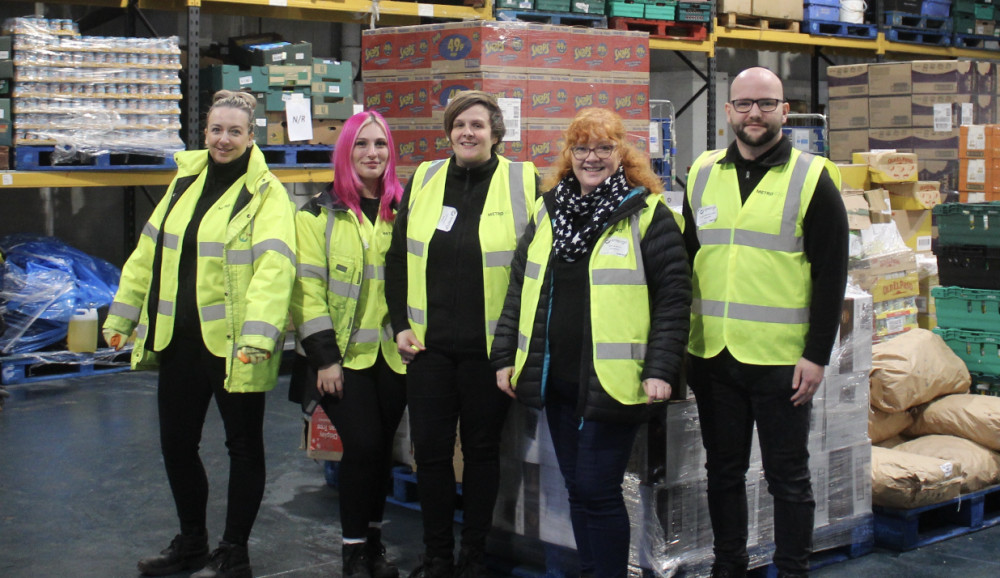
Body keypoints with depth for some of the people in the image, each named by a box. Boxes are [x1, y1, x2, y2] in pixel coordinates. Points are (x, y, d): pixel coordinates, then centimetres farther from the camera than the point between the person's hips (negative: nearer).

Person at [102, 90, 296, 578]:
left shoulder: (266, 193, -10)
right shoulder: (185, 181, 10)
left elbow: (273, 267, -22)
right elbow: (149, 253, 15)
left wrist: (259, 334, -33)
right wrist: (121, 316, 15)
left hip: (233, 345, -6)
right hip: (179, 340, 7)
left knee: (243, 445, 6)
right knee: (176, 443, 15)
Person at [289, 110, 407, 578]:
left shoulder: (402, 209, 8)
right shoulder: (320, 212, 0)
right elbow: (308, 285, -5)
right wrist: (324, 356, -12)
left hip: (393, 354, 3)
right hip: (343, 355, -3)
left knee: (382, 446, 8)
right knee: (362, 444, -11)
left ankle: (373, 540, 25)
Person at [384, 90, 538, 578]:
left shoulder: (521, 182, -3)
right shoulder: (423, 181, 7)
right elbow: (397, 259, 12)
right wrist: (400, 325, 4)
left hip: (489, 348, -3)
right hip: (429, 344, 3)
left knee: (481, 449, 10)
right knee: (430, 450, 6)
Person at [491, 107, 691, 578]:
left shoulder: (648, 215, -5)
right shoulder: (547, 212, 12)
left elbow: (673, 298, -7)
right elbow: (519, 289, 16)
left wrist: (660, 368, -14)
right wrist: (505, 356, 11)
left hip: (611, 382, -6)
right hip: (554, 379, 6)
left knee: (598, 492, -4)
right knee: (576, 488, 14)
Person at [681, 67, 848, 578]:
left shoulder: (812, 178, -4)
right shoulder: (703, 174, 9)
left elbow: (831, 275, -5)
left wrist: (817, 355, -10)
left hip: (782, 360, -4)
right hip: (712, 356, 4)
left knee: (787, 478, 6)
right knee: (723, 471, 14)